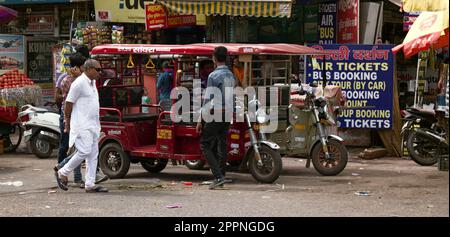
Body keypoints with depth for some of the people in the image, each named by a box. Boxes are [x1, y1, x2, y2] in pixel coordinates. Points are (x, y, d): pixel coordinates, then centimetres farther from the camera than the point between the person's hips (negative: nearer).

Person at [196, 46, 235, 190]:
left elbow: (208, 100, -13)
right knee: (222, 145, 11)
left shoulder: (214, 76, -12)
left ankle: (218, 176, -12)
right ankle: (220, 177, 14)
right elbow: (231, 98, 13)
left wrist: (200, 120, -10)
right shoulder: (231, 76, 11)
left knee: (205, 144, -2)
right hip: (228, 114, 7)